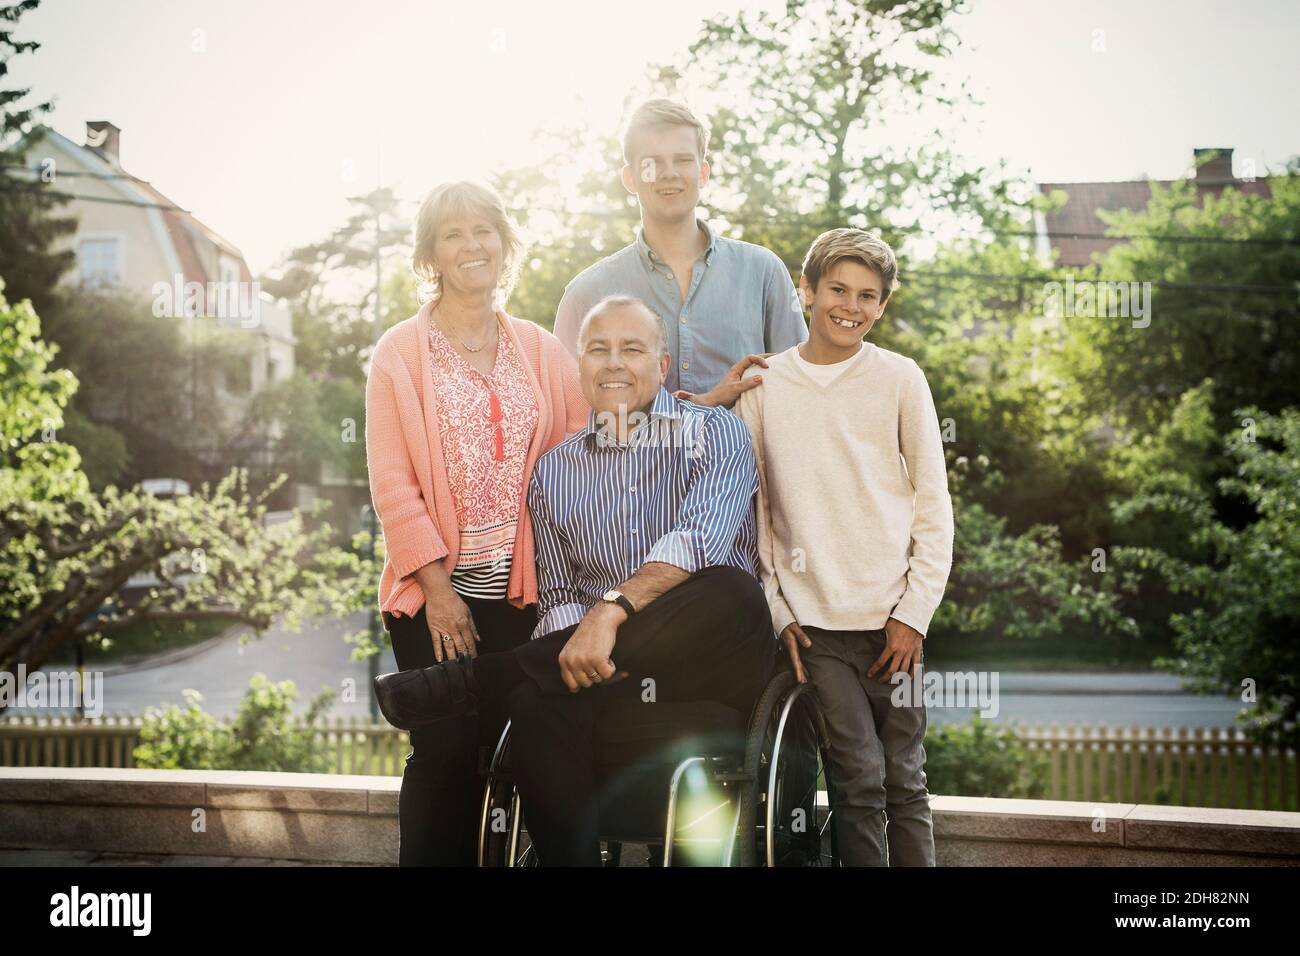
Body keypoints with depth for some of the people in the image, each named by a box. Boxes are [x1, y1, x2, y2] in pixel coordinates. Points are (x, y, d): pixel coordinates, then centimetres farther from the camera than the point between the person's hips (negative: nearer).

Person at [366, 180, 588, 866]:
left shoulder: (542, 352, 11)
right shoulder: (400, 353, 2)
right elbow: (391, 482, -4)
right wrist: (437, 585, -10)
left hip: (523, 589, 3)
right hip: (436, 595, -3)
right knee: (446, 755, -4)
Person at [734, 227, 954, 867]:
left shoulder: (899, 380, 4)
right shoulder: (762, 385, 6)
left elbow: (934, 506, 4)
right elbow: (754, 508, 8)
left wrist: (914, 613, -3)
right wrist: (777, 611, 2)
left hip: (892, 618, 0)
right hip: (812, 622, 0)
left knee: (904, 778, 4)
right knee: (860, 777, -6)